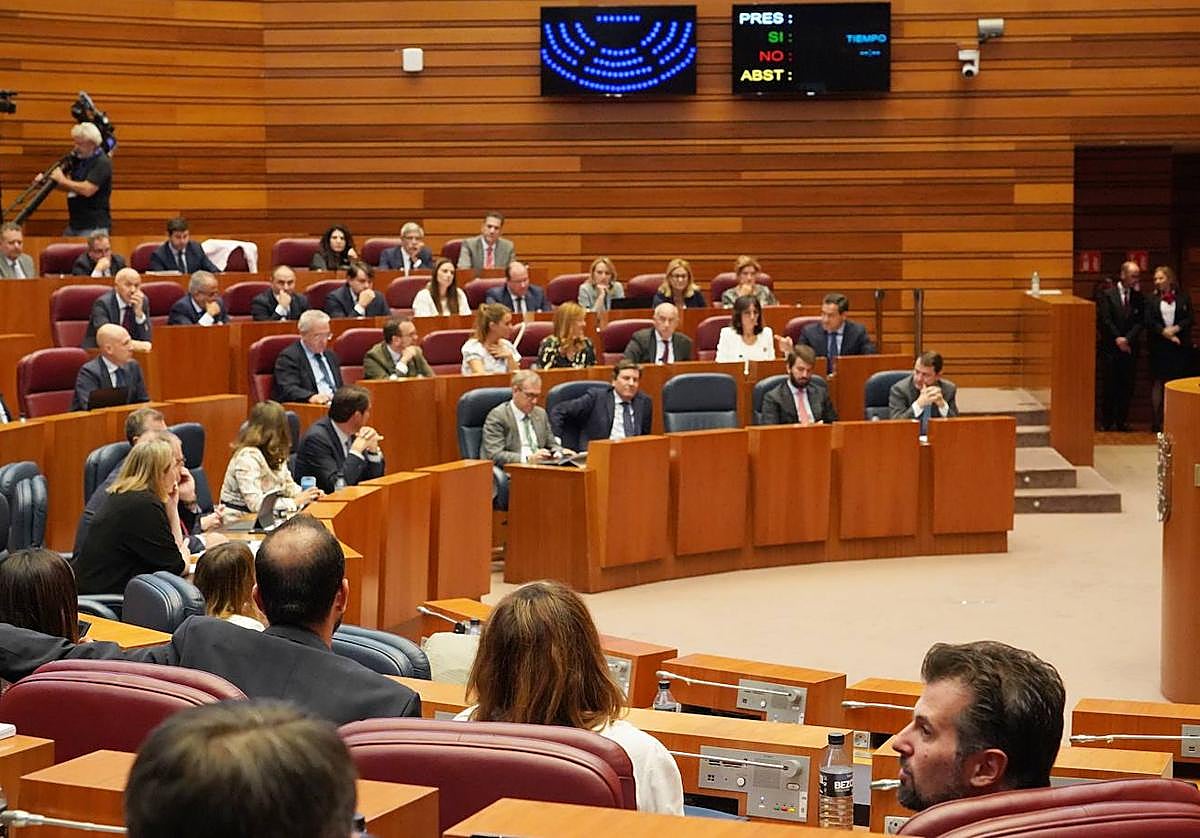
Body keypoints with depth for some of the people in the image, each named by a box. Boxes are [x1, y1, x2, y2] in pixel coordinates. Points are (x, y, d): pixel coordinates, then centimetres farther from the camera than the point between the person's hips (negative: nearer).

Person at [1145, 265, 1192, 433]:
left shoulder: (1183, 298, 5)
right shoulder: (1152, 300, 5)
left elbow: (1191, 318, -1)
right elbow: (1149, 322, -3)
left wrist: (1176, 328, -15)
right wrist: (1164, 332, -15)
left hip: (1180, 345, 0)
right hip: (1159, 347, 0)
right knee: (1158, 383, 1)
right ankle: (1158, 422, 4)